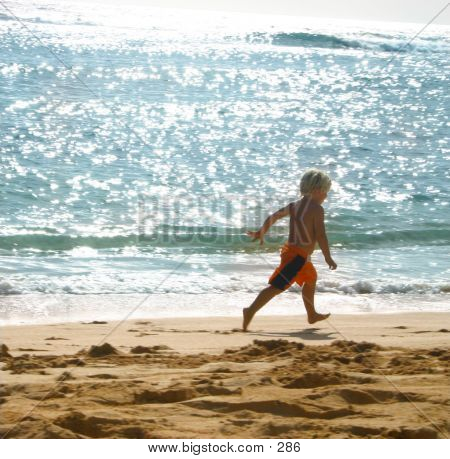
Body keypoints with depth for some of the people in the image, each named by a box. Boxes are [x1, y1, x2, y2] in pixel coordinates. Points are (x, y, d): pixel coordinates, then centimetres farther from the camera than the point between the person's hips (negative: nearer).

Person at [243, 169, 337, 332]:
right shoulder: (317, 209, -12)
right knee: (276, 286, -13)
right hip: (298, 255, -10)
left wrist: (260, 233, 25)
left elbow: (273, 217, 13)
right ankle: (251, 311, -21)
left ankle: (312, 315, 41)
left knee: (311, 278, 29)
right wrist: (328, 257, -11)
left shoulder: (294, 205, 10)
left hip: (289, 250, 10)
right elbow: (320, 235, -18)